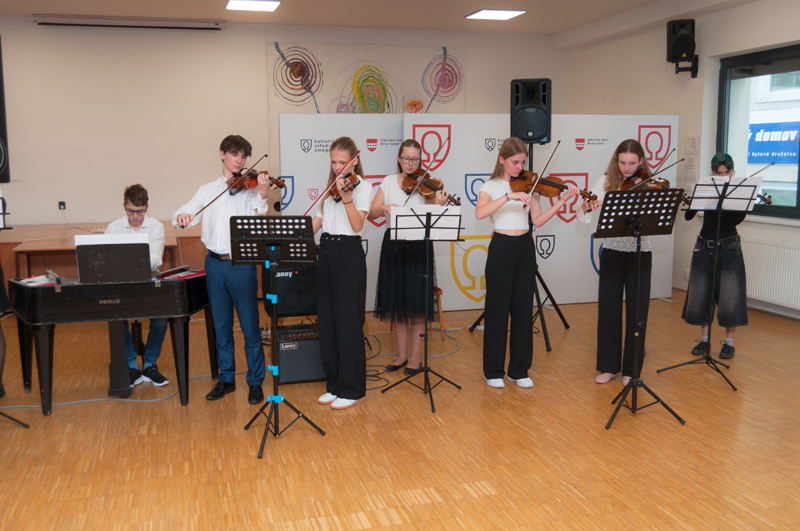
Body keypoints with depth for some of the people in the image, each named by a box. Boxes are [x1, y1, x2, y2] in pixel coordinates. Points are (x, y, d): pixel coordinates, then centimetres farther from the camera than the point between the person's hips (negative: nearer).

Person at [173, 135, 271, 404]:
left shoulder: (249, 188, 0)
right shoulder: (208, 190, 12)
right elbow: (183, 214, 8)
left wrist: (262, 196, -30)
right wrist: (182, 216, -15)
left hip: (241, 264, -4)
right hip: (215, 264, 4)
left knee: (250, 326, 0)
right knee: (221, 326, 13)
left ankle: (255, 382, 13)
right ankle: (226, 378, 26)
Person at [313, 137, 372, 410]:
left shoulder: (362, 187, -5)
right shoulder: (331, 187, 15)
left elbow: (357, 225, -17)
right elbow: (318, 219, 17)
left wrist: (346, 198, -31)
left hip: (349, 254, -7)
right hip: (325, 253, 7)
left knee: (348, 322, -4)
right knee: (327, 320, 9)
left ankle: (353, 389, 5)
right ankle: (335, 384, 20)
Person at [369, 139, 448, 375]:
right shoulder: (388, 182, 7)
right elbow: (372, 214, -2)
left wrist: (438, 204, -32)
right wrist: (385, 207, -22)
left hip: (418, 246, -3)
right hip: (393, 245, 3)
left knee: (416, 305, 0)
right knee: (397, 302, 10)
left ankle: (415, 358, 11)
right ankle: (401, 355, 23)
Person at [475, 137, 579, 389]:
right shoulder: (491, 186, -2)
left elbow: (538, 220, 1)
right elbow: (479, 213, -23)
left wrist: (561, 202, -11)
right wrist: (509, 196, -31)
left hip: (525, 248, 4)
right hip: (501, 248, -4)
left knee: (523, 309, 7)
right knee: (498, 309, 1)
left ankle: (519, 370, 18)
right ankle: (493, 371, 13)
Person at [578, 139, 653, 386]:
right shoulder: (606, 182, 1)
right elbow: (584, 217, -6)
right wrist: (587, 205, -27)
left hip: (640, 254, -1)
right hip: (612, 252, 2)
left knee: (637, 310, 3)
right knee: (608, 307, 5)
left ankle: (631, 369, 17)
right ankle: (609, 366, 19)